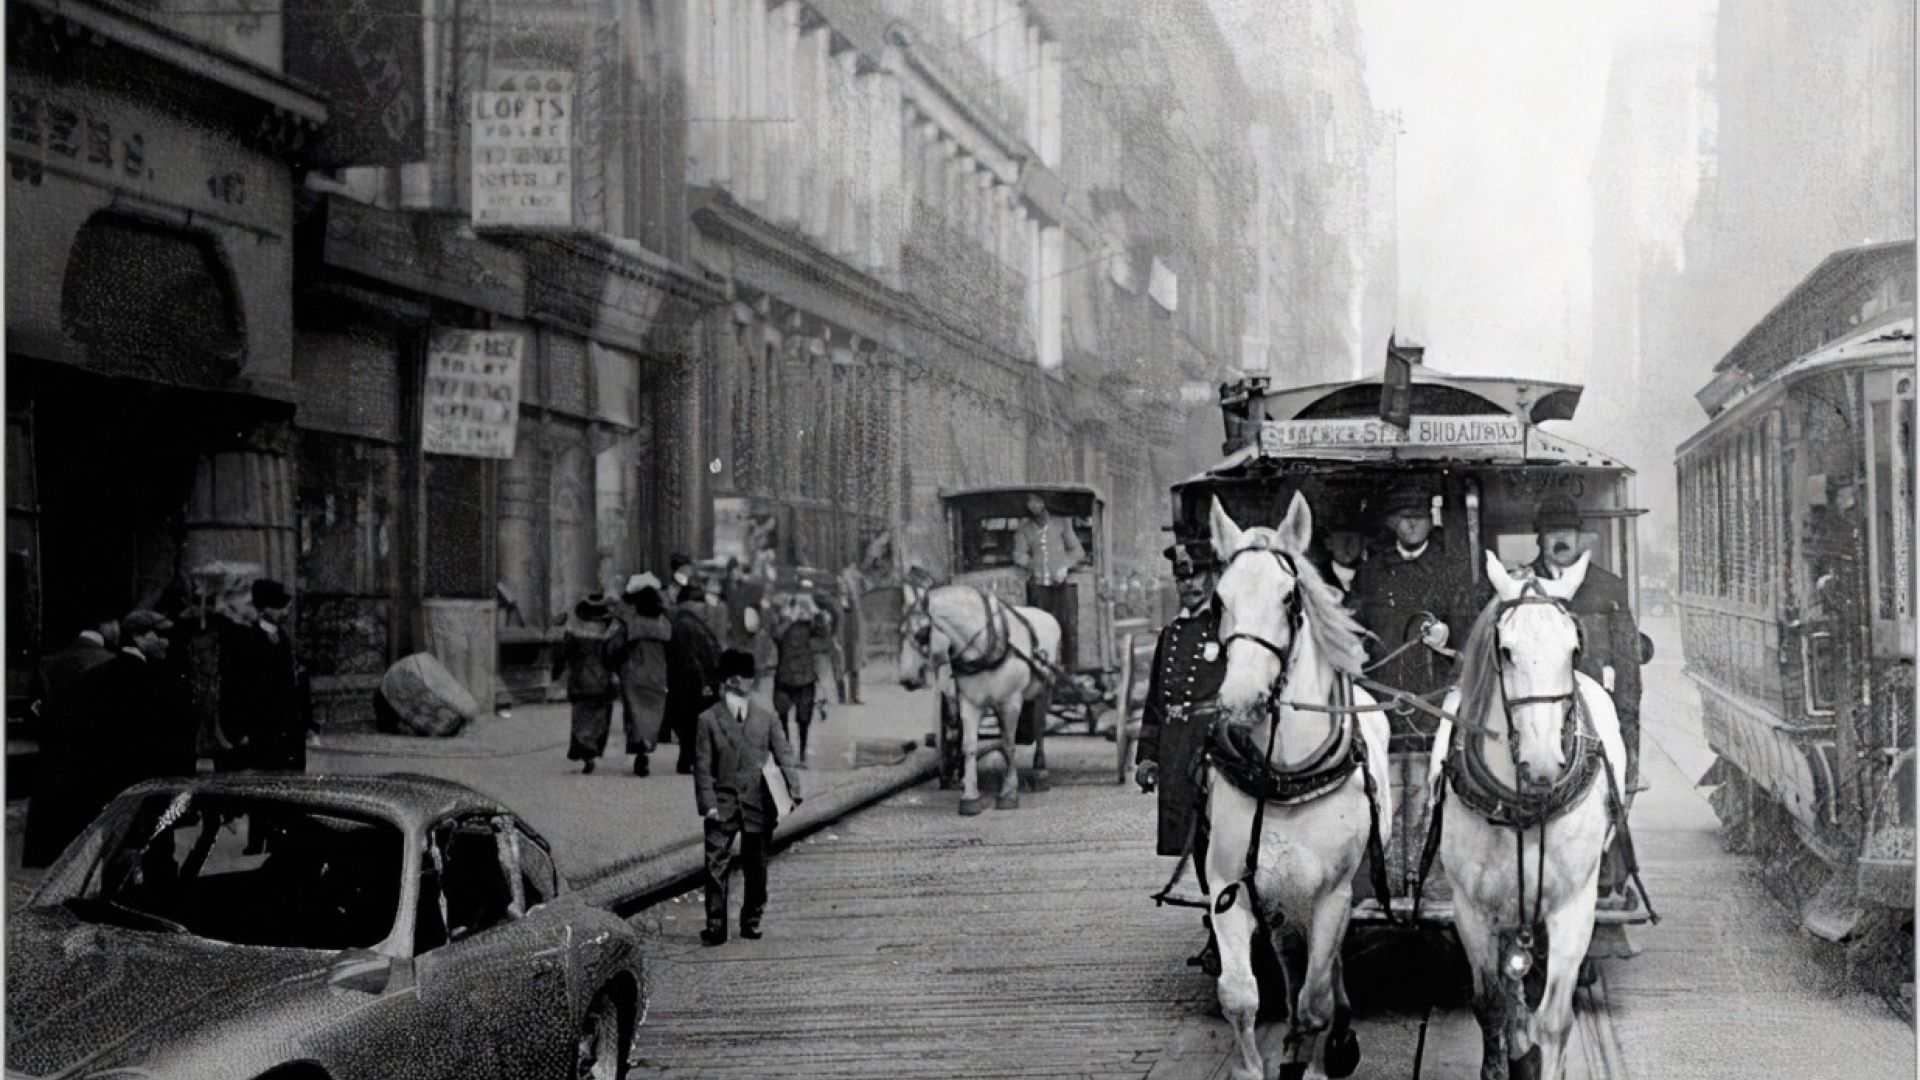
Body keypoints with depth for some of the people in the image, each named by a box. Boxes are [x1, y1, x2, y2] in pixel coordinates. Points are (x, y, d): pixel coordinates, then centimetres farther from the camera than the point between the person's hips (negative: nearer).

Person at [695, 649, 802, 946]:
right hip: (723, 804, -2)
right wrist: (708, 803, -10)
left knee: (756, 866, 8)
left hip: (758, 803, 2)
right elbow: (702, 766, -1)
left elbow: (783, 755, 6)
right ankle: (716, 926, -2)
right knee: (716, 866, -7)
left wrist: (792, 791, -7)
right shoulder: (709, 720, 1)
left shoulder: (765, 717, 8)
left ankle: (752, 921, 20)